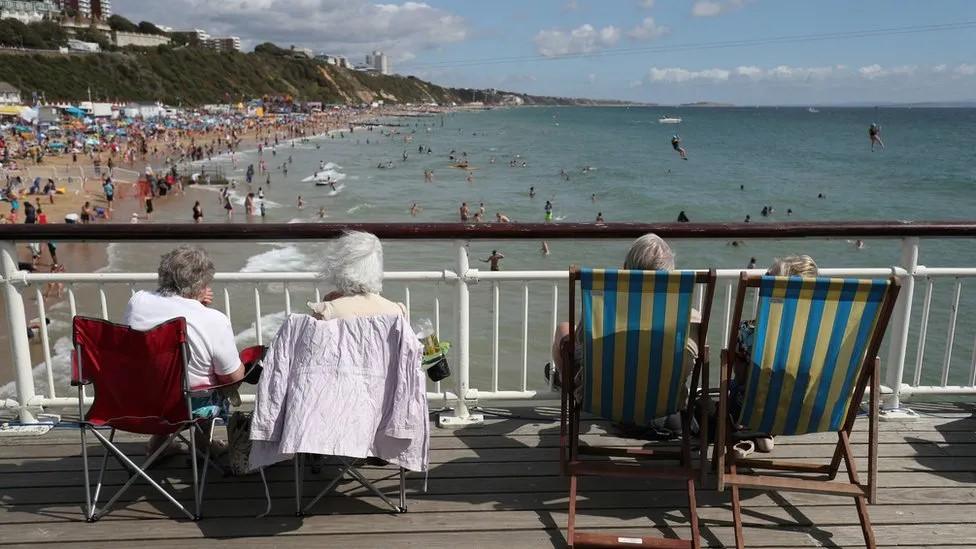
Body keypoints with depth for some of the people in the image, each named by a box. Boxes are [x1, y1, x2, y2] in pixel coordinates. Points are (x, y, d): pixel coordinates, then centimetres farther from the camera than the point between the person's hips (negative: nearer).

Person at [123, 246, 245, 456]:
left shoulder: (137, 301, -11)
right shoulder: (215, 321, -25)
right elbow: (234, 376, -13)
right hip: (191, 407, -4)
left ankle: (158, 440, 36)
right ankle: (202, 439, 39)